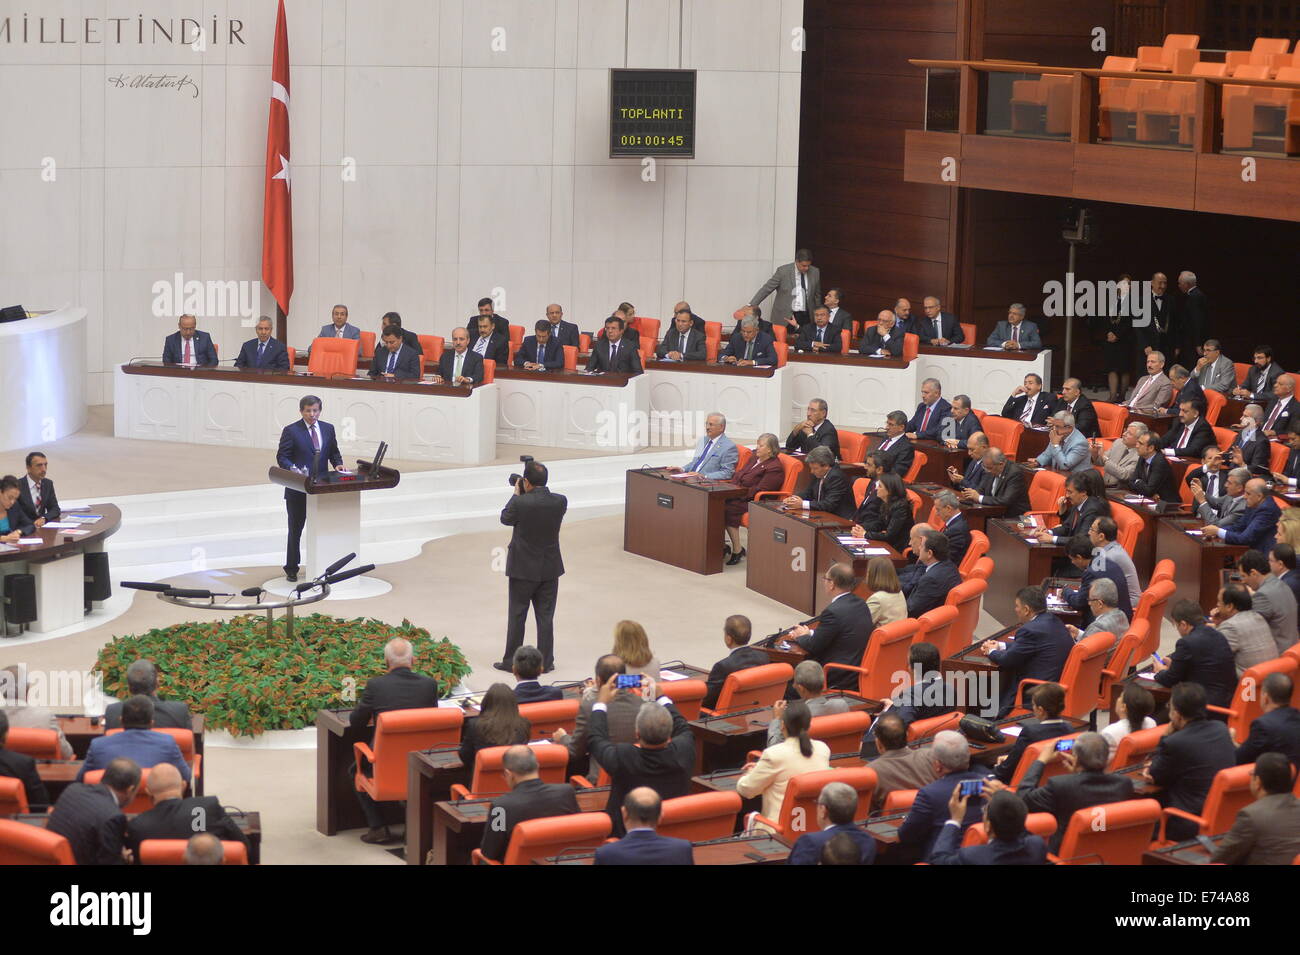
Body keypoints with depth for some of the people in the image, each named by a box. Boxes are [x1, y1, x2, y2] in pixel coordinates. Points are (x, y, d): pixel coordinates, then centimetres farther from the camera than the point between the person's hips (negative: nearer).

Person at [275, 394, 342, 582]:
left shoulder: (328, 429, 8)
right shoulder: (291, 431, -5)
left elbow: (333, 452, 15)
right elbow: (281, 457, -6)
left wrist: (338, 464, -5)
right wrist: (292, 468, -24)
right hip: (297, 489, -3)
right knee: (295, 530, 5)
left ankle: (319, 566, 12)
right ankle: (291, 570, 13)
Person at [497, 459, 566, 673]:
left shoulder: (521, 503, -21)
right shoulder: (560, 502, -8)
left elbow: (505, 518, -2)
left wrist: (516, 494, 7)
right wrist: (522, 496, 9)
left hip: (523, 569, -3)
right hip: (550, 569, 3)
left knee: (517, 616, 8)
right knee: (545, 616, 11)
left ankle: (511, 661, 13)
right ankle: (545, 662, 14)